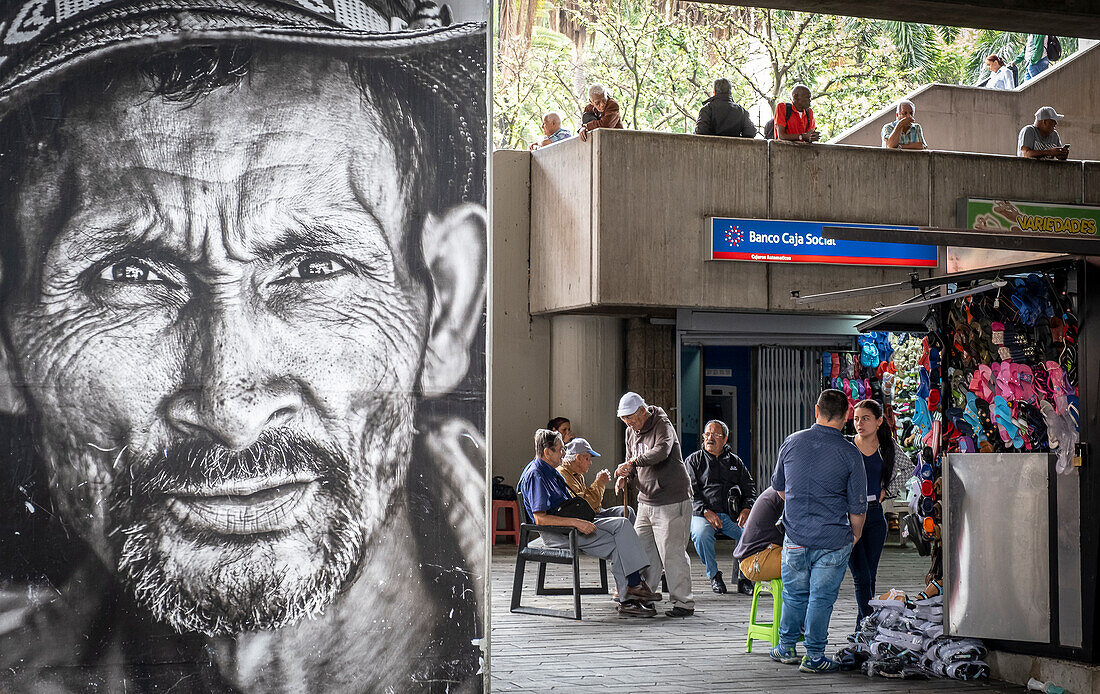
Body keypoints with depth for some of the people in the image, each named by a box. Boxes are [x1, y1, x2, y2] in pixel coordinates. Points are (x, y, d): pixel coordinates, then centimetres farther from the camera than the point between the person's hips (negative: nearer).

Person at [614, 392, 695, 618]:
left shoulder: (662, 425, -12)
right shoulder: (631, 431, 12)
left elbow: (661, 451, -30)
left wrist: (633, 461, -25)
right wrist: (624, 476, 1)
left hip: (672, 501, -8)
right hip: (646, 501, 8)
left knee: (672, 553, -7)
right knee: (642, 550, 7)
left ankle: (684, 603, 1)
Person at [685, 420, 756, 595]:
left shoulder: (735, 461, 21)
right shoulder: (693, 461, 11)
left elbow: (750, 488, 19)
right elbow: (689, 492, 0)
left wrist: (746, 509, -2)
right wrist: (705, 511, -16)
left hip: (732, 516, 2)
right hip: (703, 515, -2)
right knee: (701, 535, -36)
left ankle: (745, 576, -5)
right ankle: (713, 574, -11)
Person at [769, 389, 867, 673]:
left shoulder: (792, 442, 0)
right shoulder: (849, 454, -10)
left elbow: (778, 486, 16)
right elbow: (858, 505, -5)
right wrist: (856, 533, 14)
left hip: (795, 536, 3)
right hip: (833, 540, -3)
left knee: (795, 593, 17)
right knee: (822, 596, 5)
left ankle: (786, 648, 26)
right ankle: (814, 656, 9)